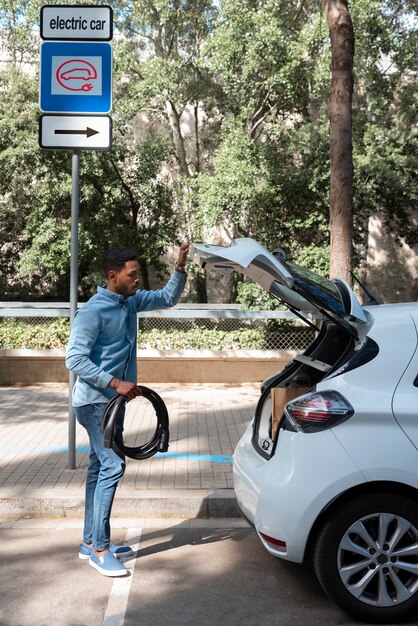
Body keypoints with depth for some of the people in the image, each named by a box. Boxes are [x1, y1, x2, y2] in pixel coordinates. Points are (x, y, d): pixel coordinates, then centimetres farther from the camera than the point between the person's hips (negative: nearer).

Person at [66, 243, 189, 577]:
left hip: (111, 400, 9)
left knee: (100, 467, 12)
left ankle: (91, 542, 21)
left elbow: (168, 298, 17)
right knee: (112, 465, -13)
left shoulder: (131, 301, 7)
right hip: (95, 402, -9)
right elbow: (75, 359, -21)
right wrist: (115, 383, -25)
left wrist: (180, 267, 0)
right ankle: (100, 549, -6)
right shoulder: (93, 311, -18)